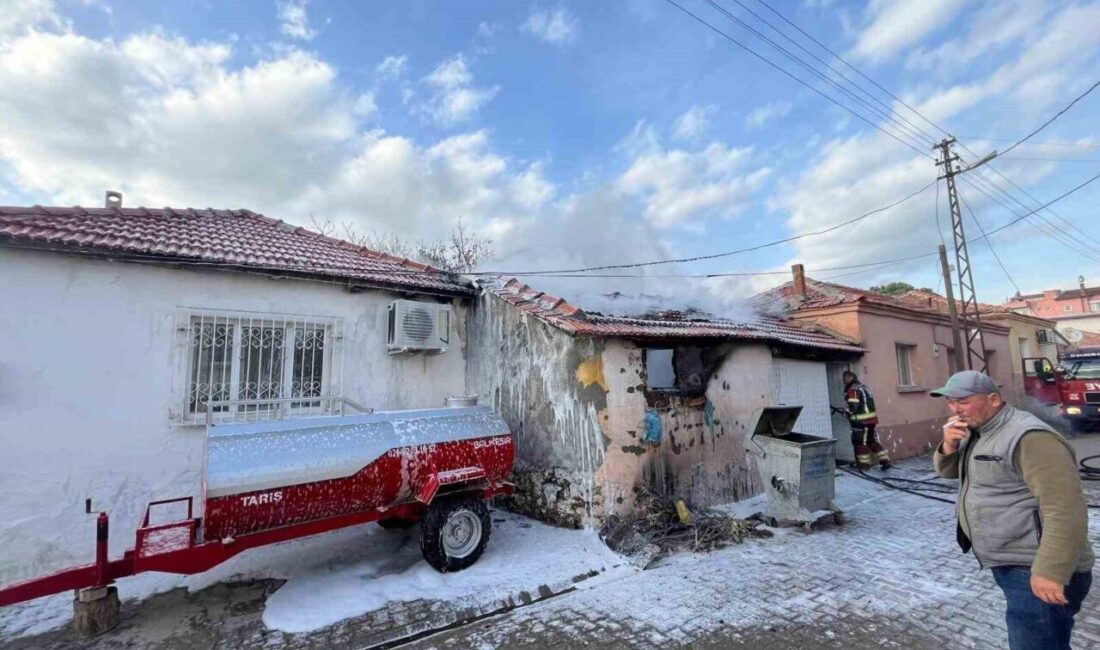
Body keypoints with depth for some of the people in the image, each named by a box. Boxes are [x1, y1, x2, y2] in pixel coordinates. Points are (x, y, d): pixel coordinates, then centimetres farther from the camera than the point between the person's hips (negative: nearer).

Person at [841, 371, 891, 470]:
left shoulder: (853, 390, -14)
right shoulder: (864, 388, 17)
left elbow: (852, 406, -21)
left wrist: (847, 412, -1)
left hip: (861, 421, -9)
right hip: (871, 419, 9)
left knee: (860, 442, 2)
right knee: (873, 441, 18)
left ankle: (864, 463, 8)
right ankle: (885, 460, 18)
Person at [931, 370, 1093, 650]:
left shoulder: (1027, 437, -22)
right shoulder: (977, 432, 8)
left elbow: (1064, 509, -26)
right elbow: (948, 470, 13)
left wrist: (1051, 572, -28)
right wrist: (949, 446, -8)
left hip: (1035, 572, -9)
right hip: (1008, 565, 9)